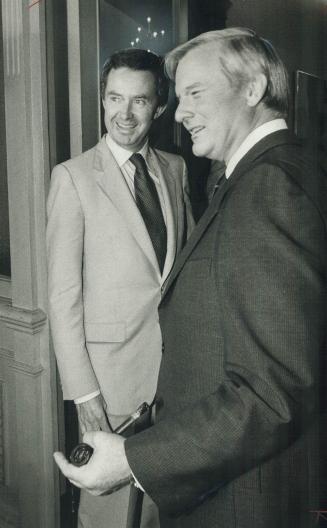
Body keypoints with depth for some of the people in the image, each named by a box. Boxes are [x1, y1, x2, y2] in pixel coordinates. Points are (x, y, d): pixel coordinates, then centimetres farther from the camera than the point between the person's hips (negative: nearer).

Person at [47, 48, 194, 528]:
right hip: (115, 363, -4)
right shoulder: (73, 176, -8)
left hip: (178, 358, 4)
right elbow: (63, 294, -10)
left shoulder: (175, 168, 7)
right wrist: (83, 390, -11)